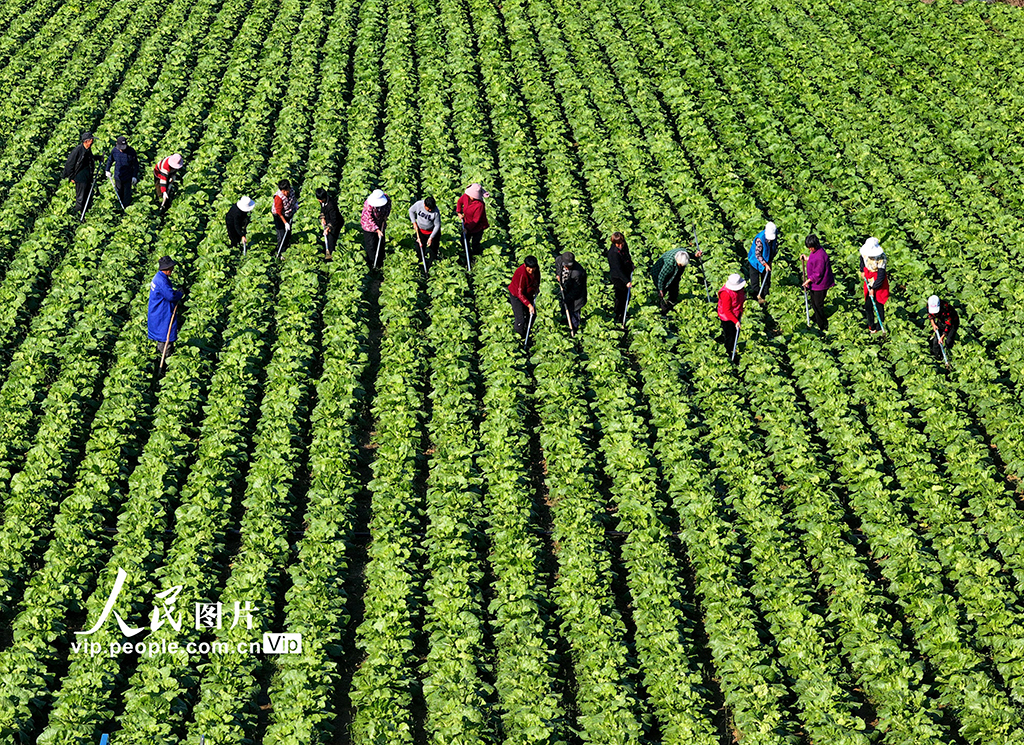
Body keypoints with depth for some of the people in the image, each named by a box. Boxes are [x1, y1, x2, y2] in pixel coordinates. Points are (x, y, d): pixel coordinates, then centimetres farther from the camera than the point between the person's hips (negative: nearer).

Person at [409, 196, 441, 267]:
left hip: (432, 232, -3)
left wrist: (431, 238, -18)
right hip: (420, 230, 3)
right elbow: (411, 211, 0)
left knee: (432, 249, 1)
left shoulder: (436, 212, -30)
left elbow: (437, 225, -19)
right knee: (419, 246, 13)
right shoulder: (419, 204, -22)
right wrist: (414, 222, -6)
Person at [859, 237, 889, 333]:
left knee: (879, 305, 2)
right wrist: (862, 270, 13)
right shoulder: (865, 253, -11)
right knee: (868, 305, 8)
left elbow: (881, 276, -24)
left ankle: (880, 326, 18)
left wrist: (874, 288, -21)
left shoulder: (881, 258, -28)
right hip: (868, 282, 5)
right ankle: (871, 326, 24)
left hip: (879, 283, -5)